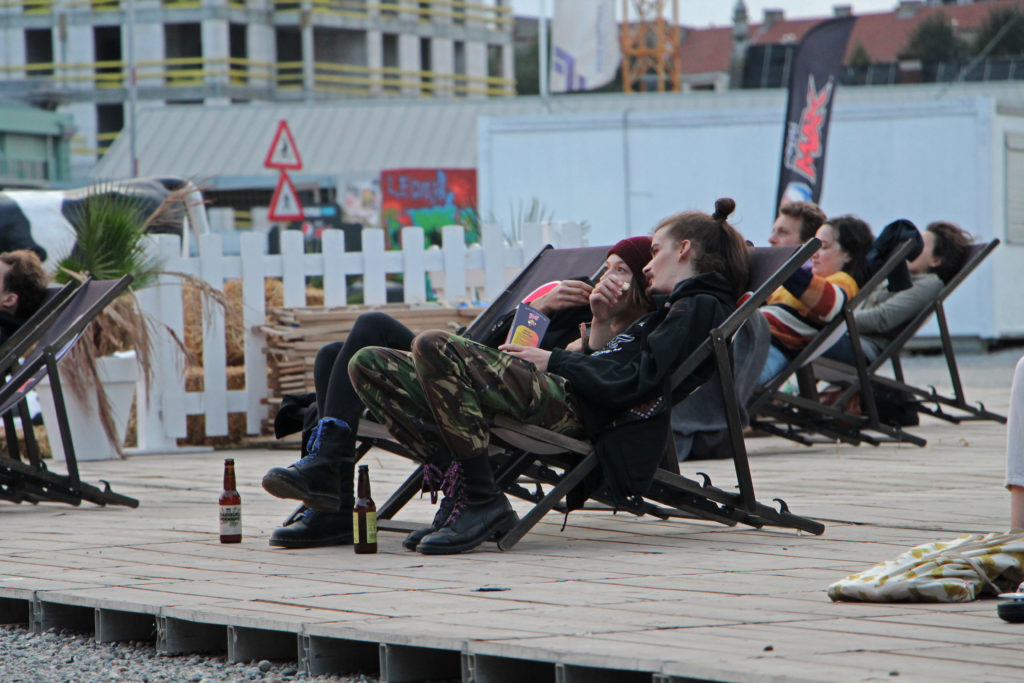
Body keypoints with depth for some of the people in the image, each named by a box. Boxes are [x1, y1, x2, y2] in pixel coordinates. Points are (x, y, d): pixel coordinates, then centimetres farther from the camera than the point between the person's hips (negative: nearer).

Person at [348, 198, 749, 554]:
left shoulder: (701, 307, 1)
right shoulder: (674, 308, 32)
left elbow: (632, 384, -13)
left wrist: (554, 362, -4)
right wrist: (600, 322, 15)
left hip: (576, 408, -10)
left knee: (434, 346, -30)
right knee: (368, 366, 0)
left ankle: (482, 502, -24)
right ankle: (458, 480, -11)